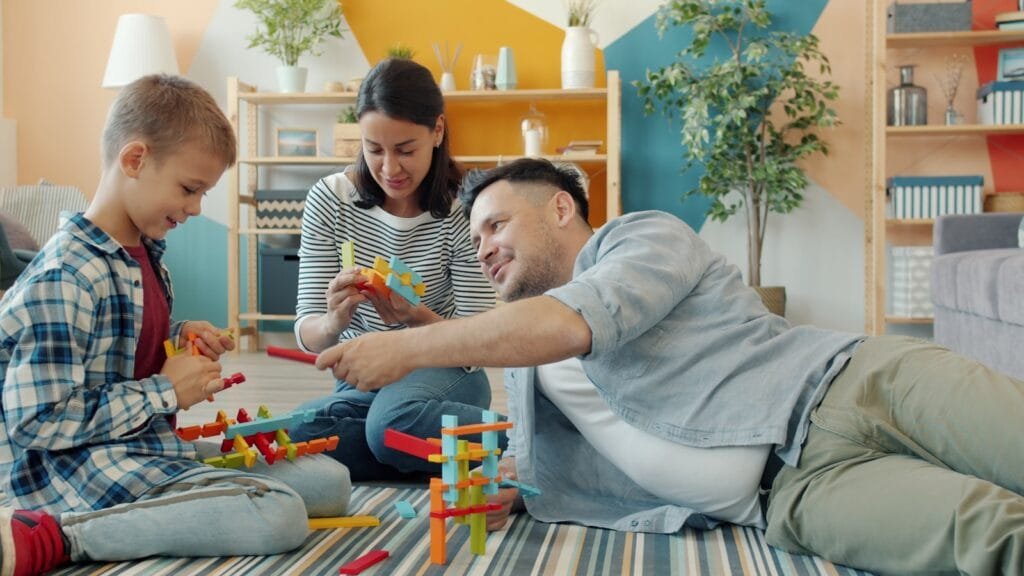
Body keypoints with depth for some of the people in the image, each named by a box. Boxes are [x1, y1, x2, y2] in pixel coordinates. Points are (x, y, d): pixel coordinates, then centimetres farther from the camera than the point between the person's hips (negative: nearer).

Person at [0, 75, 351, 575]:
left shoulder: (142, 252, 10)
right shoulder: (63, 279, -19)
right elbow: (40, 421, -22)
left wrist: (179, 338, 6)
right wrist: (165, 392, -16)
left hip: (149, 450, 10)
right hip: (83, 471, -10)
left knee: (331, 480, 6)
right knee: (280, 515, -27)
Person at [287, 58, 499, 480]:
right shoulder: (329, 200, -8)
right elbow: (307, 335, -9)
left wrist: (420, 319, -34)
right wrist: (335, 321, -34)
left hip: (443, 377, -3)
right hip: (360, 383, 3)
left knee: (395, 418, -38)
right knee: (291, 434, -30)